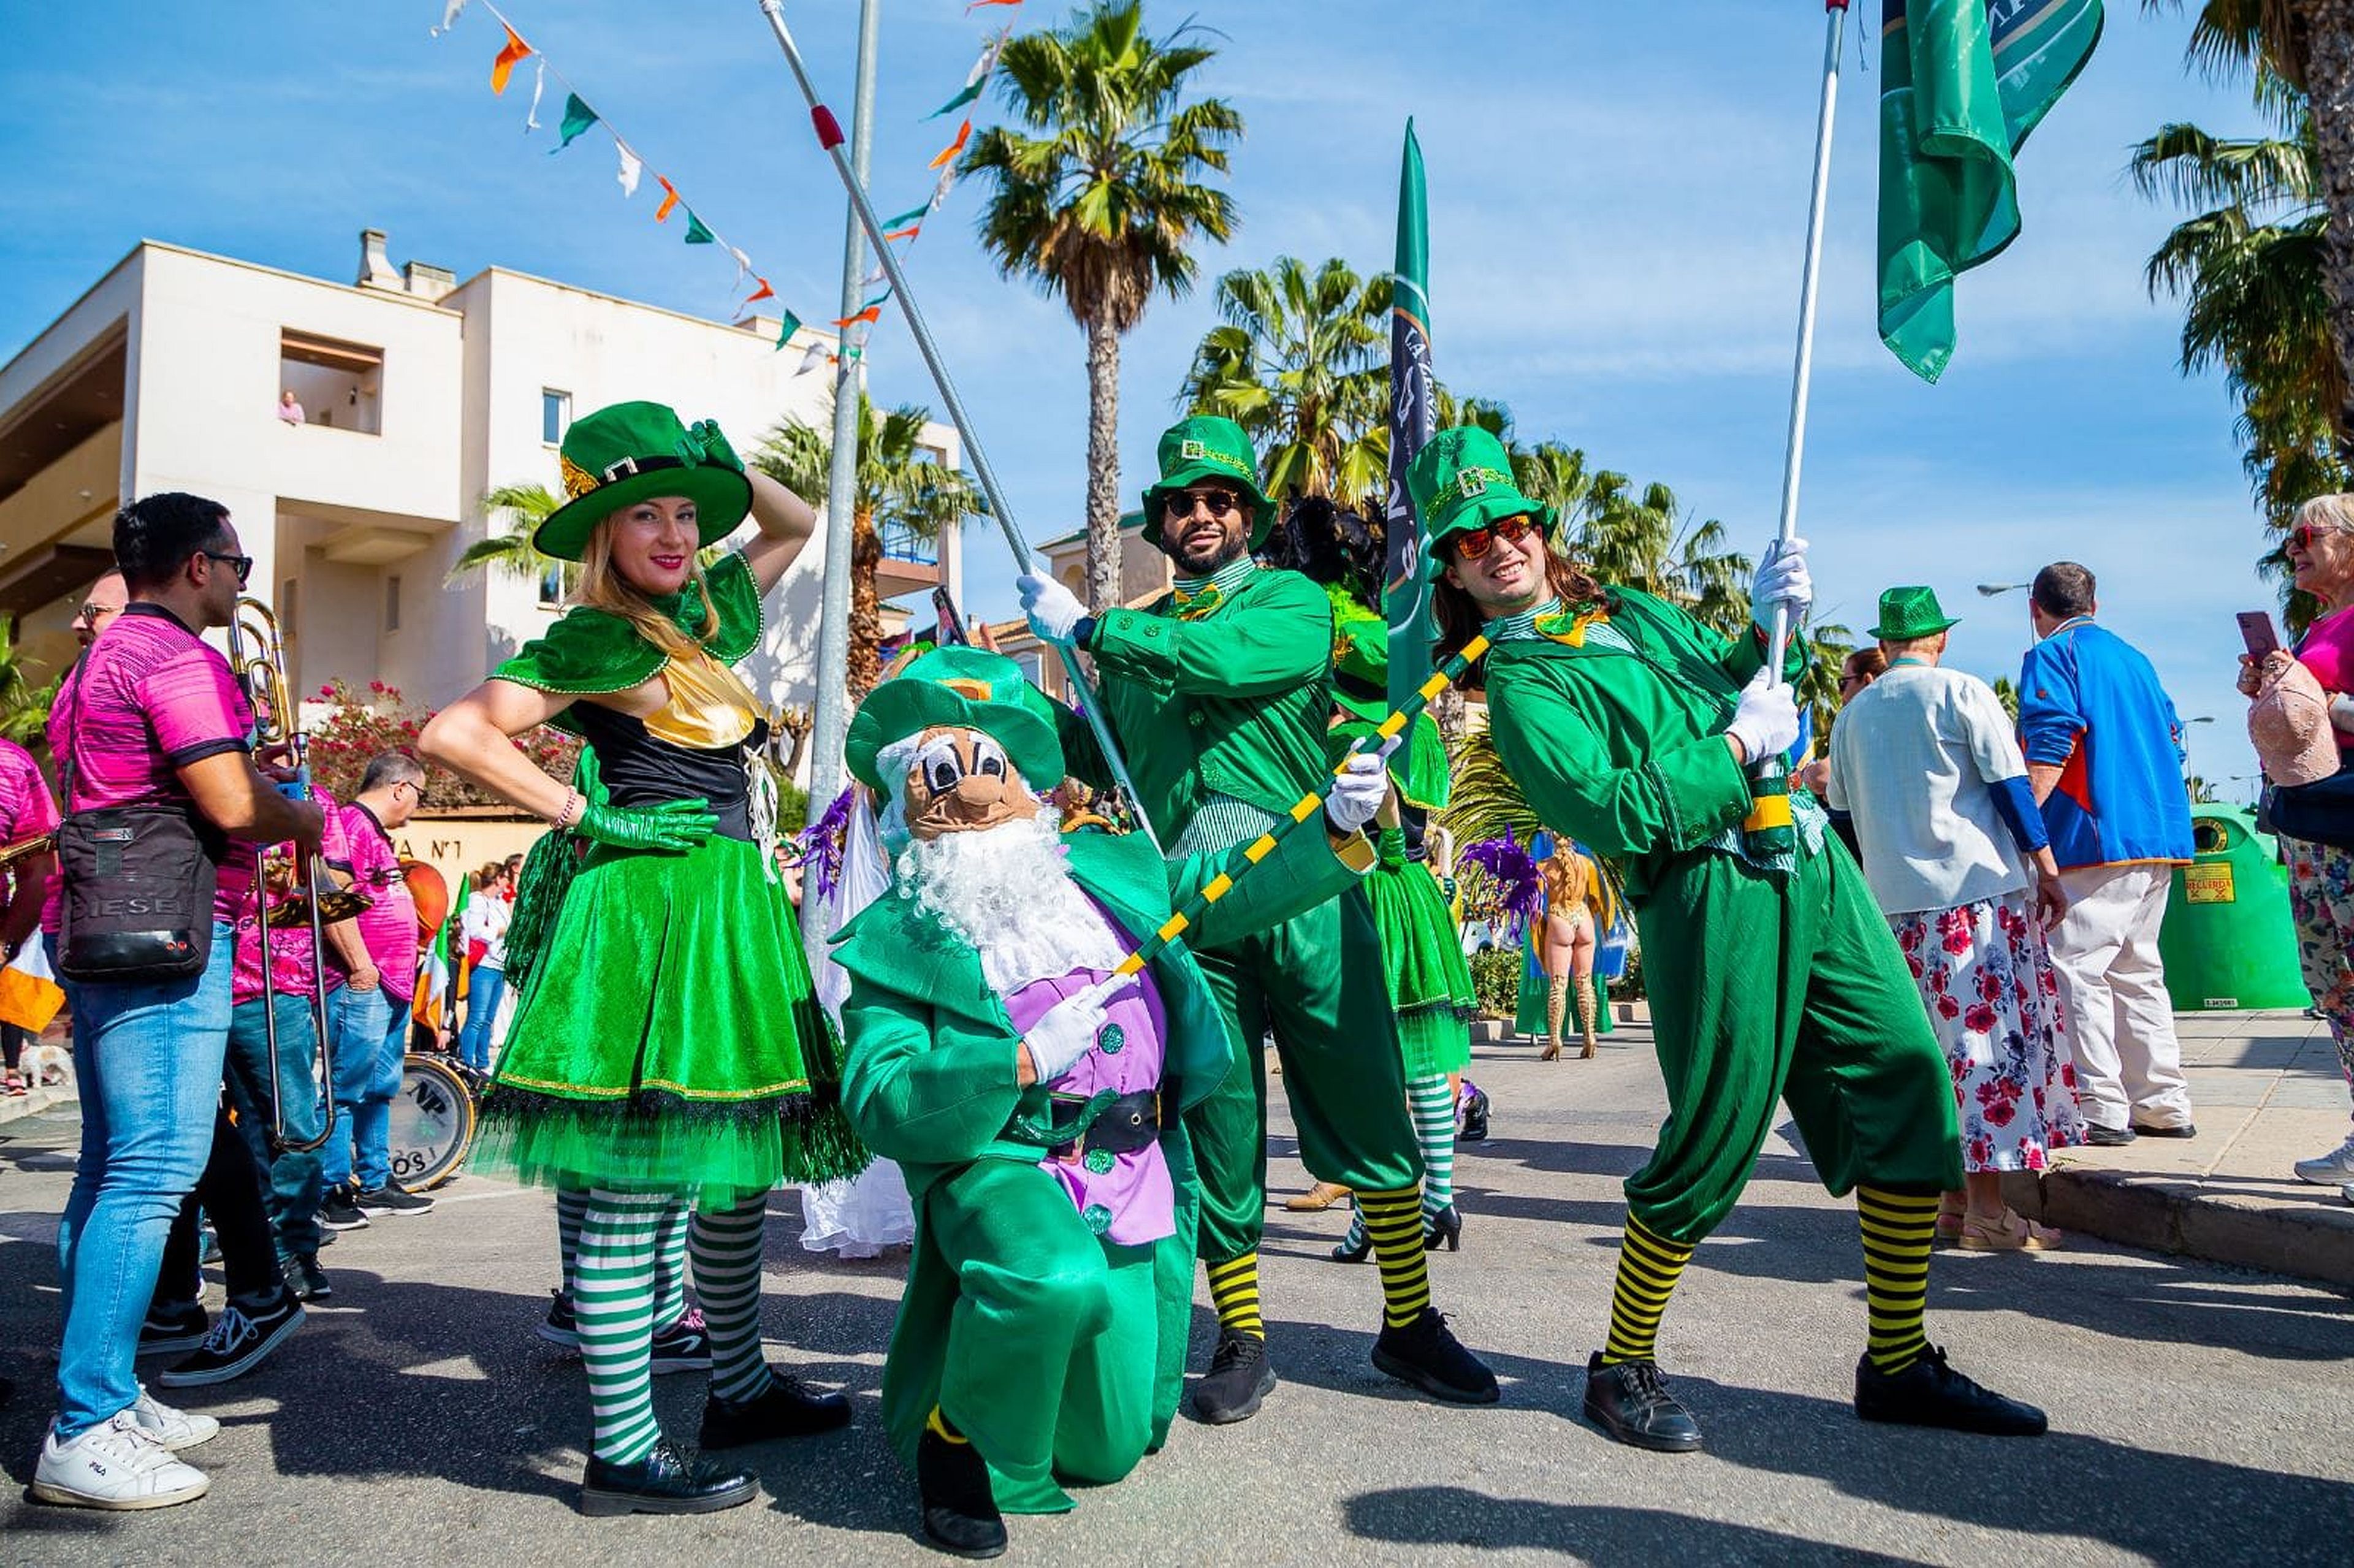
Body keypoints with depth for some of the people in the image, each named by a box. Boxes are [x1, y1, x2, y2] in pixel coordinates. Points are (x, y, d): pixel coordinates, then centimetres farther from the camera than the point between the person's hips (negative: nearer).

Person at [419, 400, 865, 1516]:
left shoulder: (709, 613, 16)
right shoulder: (593, 640, -6)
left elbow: (794, 526, 30)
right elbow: (451, 735, -13)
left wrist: (726, 465, 13)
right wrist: (588, 816, -11)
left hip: (733, 909, 9)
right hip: (650, 910, -9)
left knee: (742, 1161, 14)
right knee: (635, 1187, -5)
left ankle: (738, 1389, 28)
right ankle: (623, 1454, 3)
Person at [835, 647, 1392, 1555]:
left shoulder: (1105, 867, 8)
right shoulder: (895, 943, -5)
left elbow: (1228, 891, 15)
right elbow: (882, 1106, -13)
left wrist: (1337, 830, -1)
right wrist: (1024, 1062, -24)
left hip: (1138, 1177, 5)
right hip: (1000, 1163, -4)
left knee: (1109, 1449, 10)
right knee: (1056, 1281, -40)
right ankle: (959, 1443, -9)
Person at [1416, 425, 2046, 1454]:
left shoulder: (1634, 612, 21)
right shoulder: (1519, 685, -3)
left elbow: (1736, 683, 28)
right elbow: (1613, 813, -15)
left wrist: (1773, 625, 9)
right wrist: (1738, 744, -11)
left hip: (1811, 859, 8)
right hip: (1714, 894, -7)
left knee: (1910, 1087, 6)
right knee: (1710, 1142, -6)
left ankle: (1898, 1367, 20)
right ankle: (1622, 1368, 15)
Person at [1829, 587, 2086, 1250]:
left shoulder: (1852, 715, 12)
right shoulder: (1962, 693, -2)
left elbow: (1842, 815, 17)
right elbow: (2011, 786, -6)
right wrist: (2048, 869, -1)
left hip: (1895, 900, 5)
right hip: (1980, 888, -5)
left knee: (1935, 1046, 11)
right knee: (1997, 1032, -3)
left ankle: (1951, 1198, 15)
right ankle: (1988, 1210, -5)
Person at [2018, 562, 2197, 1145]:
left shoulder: (2053, 656, -4)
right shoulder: (2135, 658, 21)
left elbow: (2048, 753, -16)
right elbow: (2171, 741, 23)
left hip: (2095, 836, -9)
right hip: (2160, 836, 9)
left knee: (2074, 968, -8)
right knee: (2136, 970, 14)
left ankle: (2101, 1110, -10)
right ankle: (2164, 1105, 17)